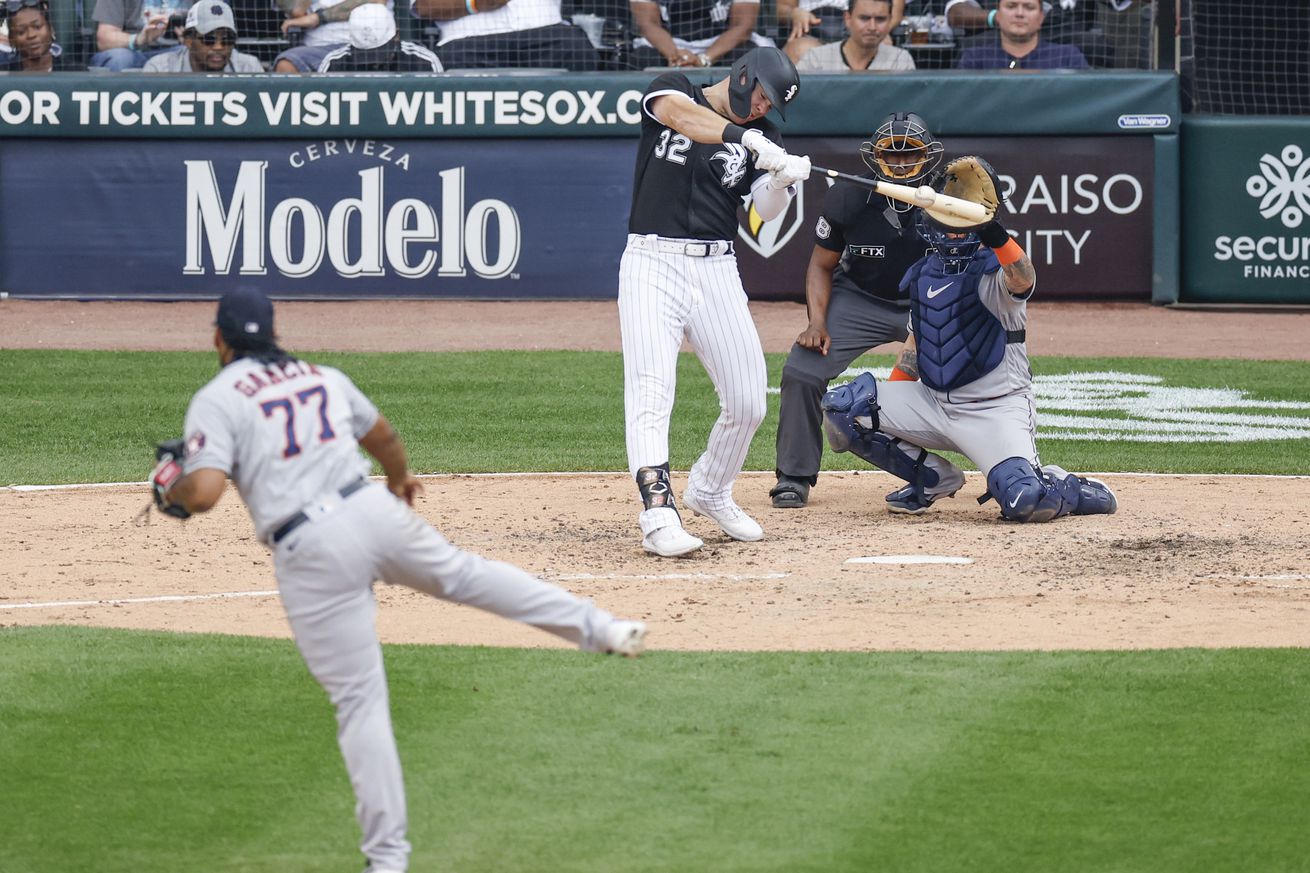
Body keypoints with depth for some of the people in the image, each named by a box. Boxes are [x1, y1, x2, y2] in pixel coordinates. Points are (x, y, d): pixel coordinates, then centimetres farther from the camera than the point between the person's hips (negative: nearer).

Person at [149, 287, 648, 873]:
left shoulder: (215, 401, -1)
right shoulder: (323, 377, 18)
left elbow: (204, 491, -14)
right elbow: (384, 436, 34)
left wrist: (172, 490, 9)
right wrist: (400, 479, 55)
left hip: (308, 551, -4)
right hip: (374, 511, 4)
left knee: (359, 701, 1)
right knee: (463, 573, 30)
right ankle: (599, 627, 28)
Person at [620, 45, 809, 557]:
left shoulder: (761, 135, 10)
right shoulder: (671, 90, 3)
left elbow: (768, 210, -4)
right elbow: (682, 116, -22)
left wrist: (783, 179, -27)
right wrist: (747, 140, -37)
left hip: (717, 271, 4)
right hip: (653, 264, -4)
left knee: (747, 400, 4)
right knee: (650, 390, -18)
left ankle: (709, 493, 29)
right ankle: (658, 515, -27)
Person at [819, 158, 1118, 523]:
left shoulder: (992, 271, -12)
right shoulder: (922, 273, 9)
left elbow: (1023, 280, -37)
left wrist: (988, 225, -47)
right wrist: (889, 398, 13)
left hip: (997, 408, -7)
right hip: (932, 403, 7)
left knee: (1027, 502, -30)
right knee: (839, 408, -7)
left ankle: (1076, 491, 10)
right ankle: (932, 478, 10)